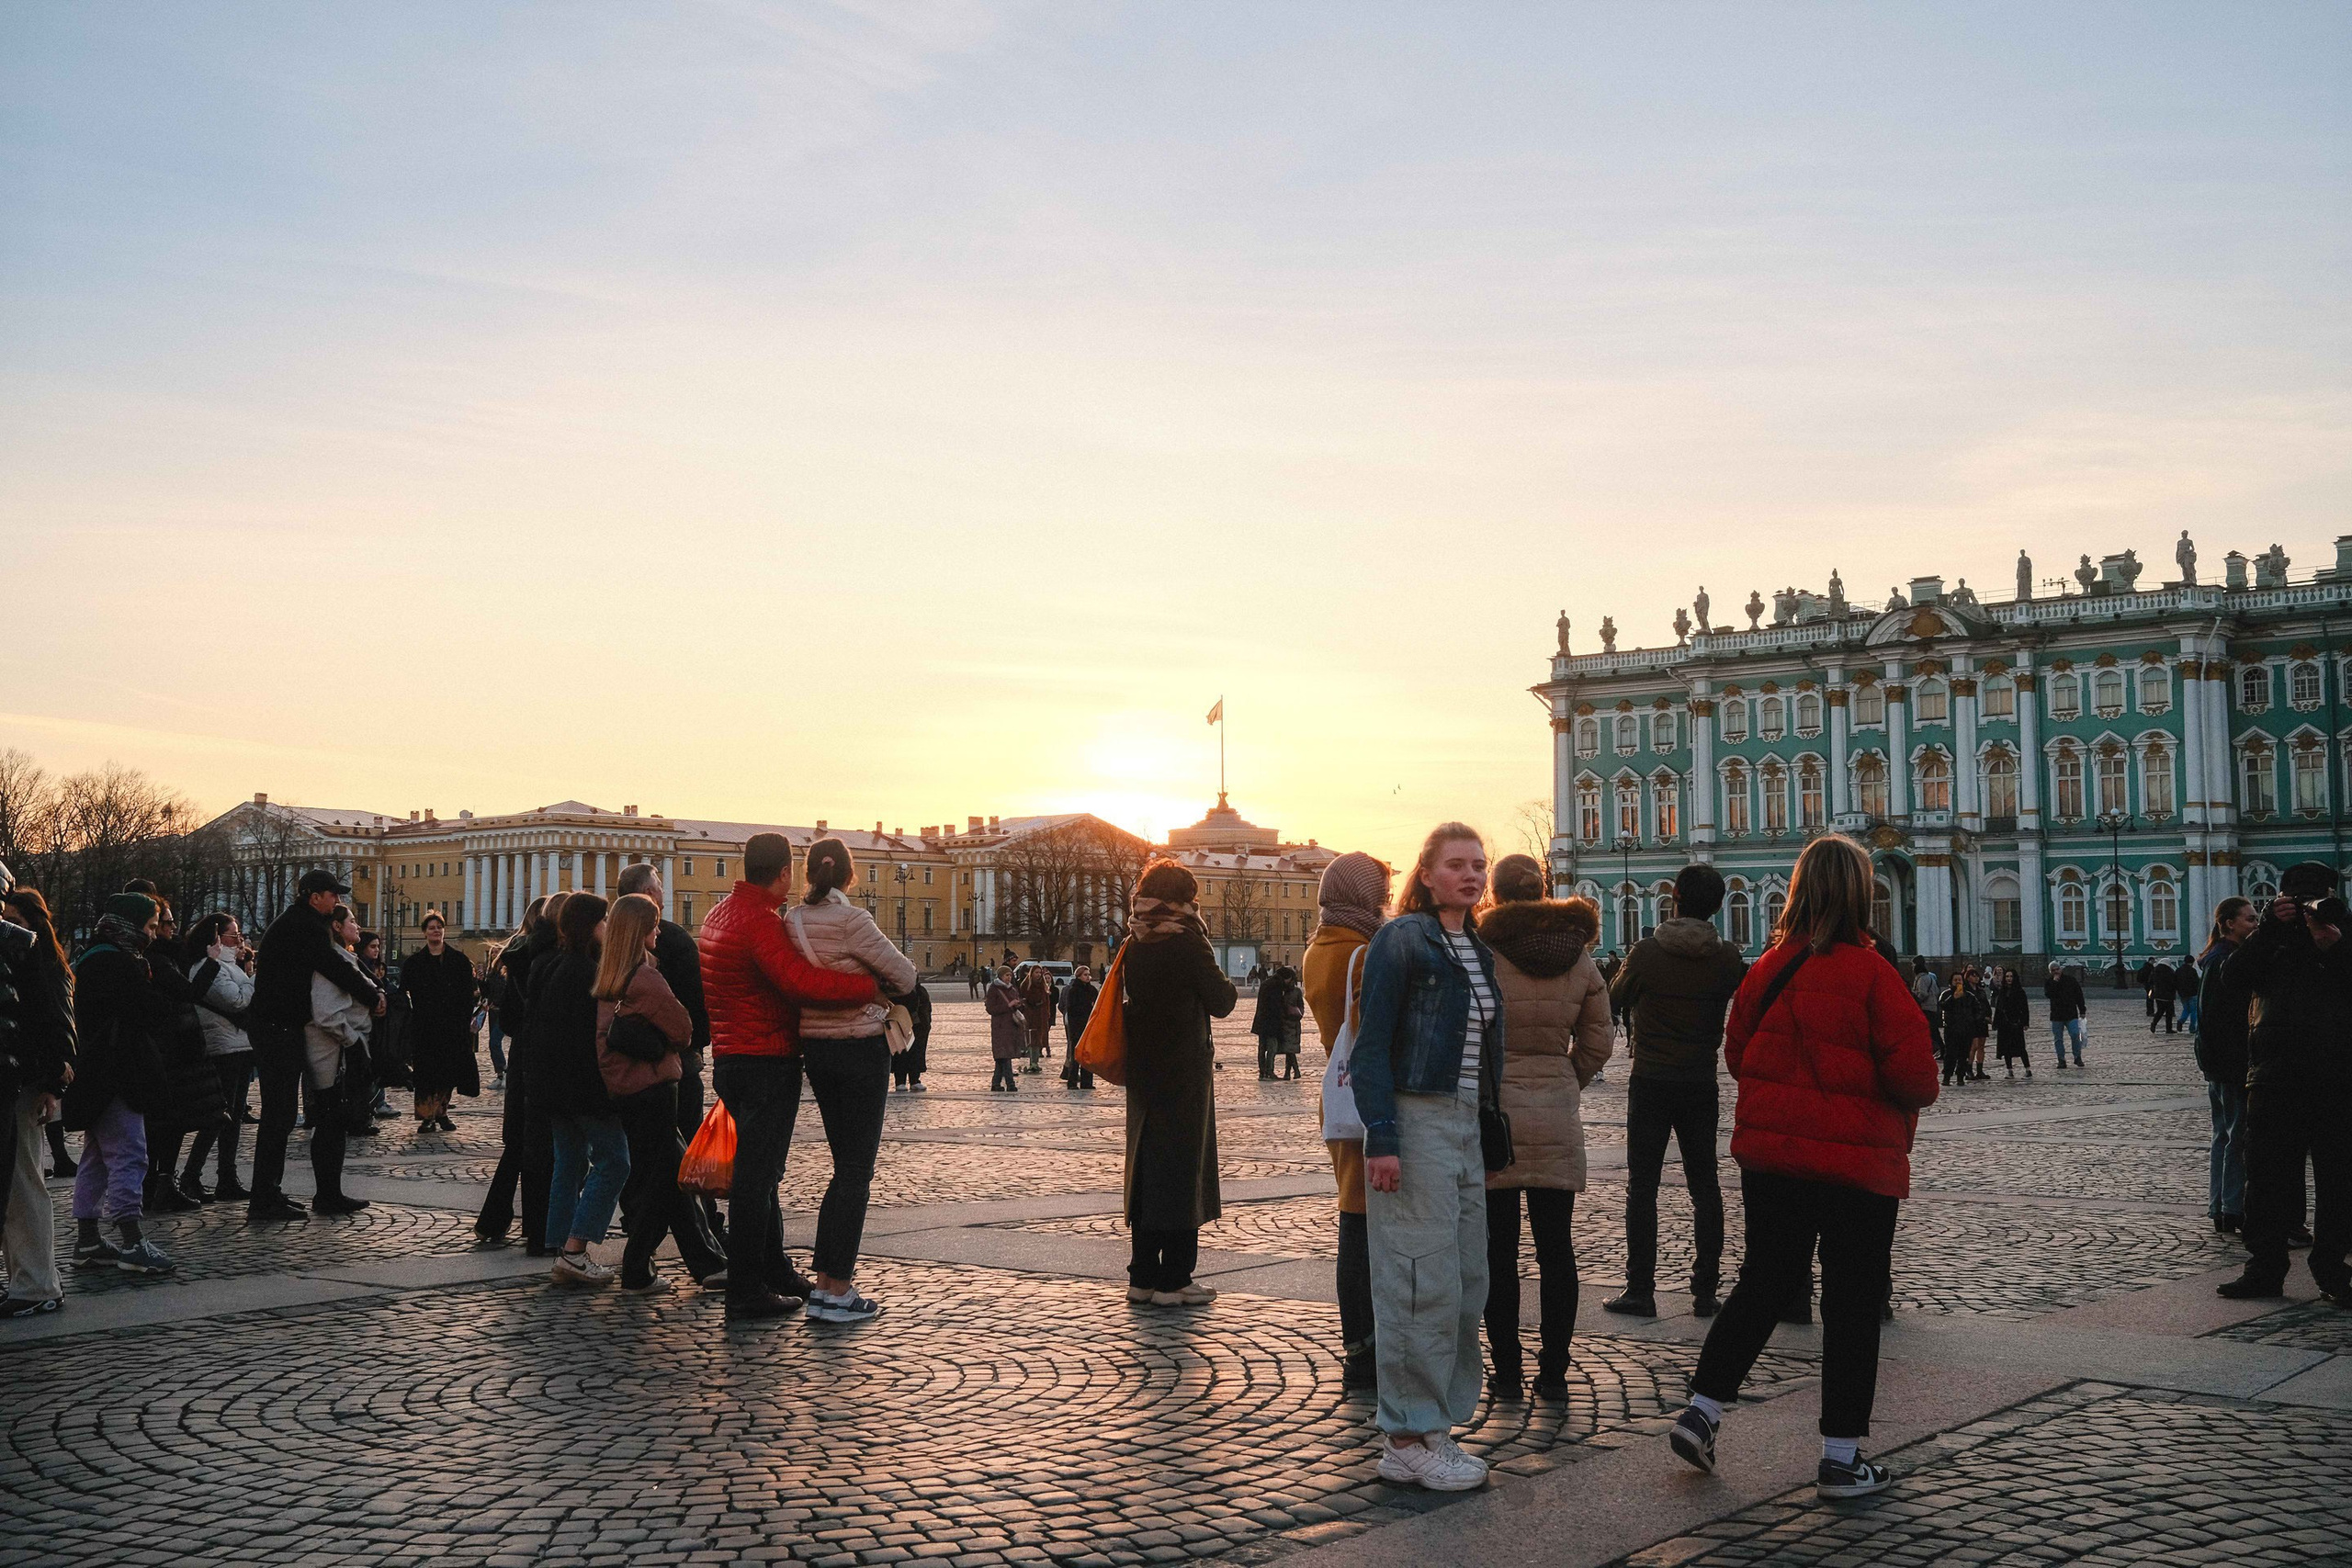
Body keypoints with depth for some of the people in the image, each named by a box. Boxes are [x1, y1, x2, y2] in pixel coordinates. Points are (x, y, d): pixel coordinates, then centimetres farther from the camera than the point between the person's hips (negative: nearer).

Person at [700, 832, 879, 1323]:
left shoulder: (720, 914, 12)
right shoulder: (759, 921, -20)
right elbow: (801, 982, -31)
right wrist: (873, 985, -28)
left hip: (731, 1058, 10)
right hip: (768, 1064, -10)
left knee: (759, 1171, 19)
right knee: (756, 1176, -5)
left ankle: (774, 1271, 30)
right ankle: (746, 1294, -2)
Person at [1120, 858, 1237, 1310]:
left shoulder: (1134, 945, 6)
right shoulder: (1186, 942, -13)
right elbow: (1220, 1002, -9)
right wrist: (1230, 987, 9)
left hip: (1142, 1073, 7)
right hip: (1184, 1074, -7)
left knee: (1147, 1168, 12)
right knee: (1182, 1169, -1)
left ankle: (1143, 1275, 16)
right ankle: (1173, 1280, 1)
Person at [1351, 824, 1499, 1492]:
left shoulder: (1479, 952, 16)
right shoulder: (1402, 940, -8)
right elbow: (1371, 1046, -12)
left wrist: (1490, 1130, 13)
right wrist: (1381, 1138, -18)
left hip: (1465, 1124, 8)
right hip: (1416, 1121, -8)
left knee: (1467, 1281, 9)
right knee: (1425, 1281, -7)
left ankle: (1433, 1426, 18)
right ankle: (1408, 1441, 1)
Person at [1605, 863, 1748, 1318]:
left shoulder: (1646, 952, -10)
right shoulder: (1726, 958, -6)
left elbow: (1618, 999, 6)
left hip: (1650, 1082, -2)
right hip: (1701, 1084, 2)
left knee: (1641, 1188, 3)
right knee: (1704, 1187, 11)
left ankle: (1640, 1291, 1)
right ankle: (1705, 1291, 11)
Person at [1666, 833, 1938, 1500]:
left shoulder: (1768, 968, 1)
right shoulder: (1870, 973, -15)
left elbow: (1738, 1053, 10)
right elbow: (1913, 1072, -16)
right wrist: (1919, 1092, 5)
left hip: (1769, 1151, 5)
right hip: (1856, 1162, -5)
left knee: (1761, 1282, 18)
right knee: (1852, 1302, 6)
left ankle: (1701, 1409, 13)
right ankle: (1841, 1457, 11)